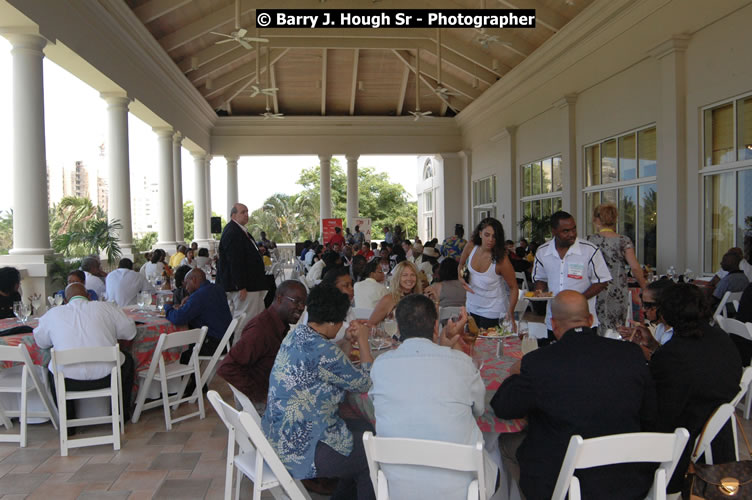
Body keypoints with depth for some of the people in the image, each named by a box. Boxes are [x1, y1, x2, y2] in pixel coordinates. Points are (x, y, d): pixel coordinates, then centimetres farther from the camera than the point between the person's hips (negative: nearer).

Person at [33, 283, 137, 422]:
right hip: (106, 379, -1)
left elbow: (41, 342, 20)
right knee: (127, 359, 30)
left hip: (68, 383, 1)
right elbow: (130, 332, 13)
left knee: (53, 369, 35)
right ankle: (121, 414, 35)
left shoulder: (52, 314, 5)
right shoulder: (106, 308, 3)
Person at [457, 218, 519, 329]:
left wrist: (510, 313, -27)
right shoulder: (470, 247, -10)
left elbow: (513, 288, -16)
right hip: (472, 308, 5)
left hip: (493, 311, -5)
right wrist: (461, 278, -10)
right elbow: (461, 265, 10)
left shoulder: (501, 259, -23)